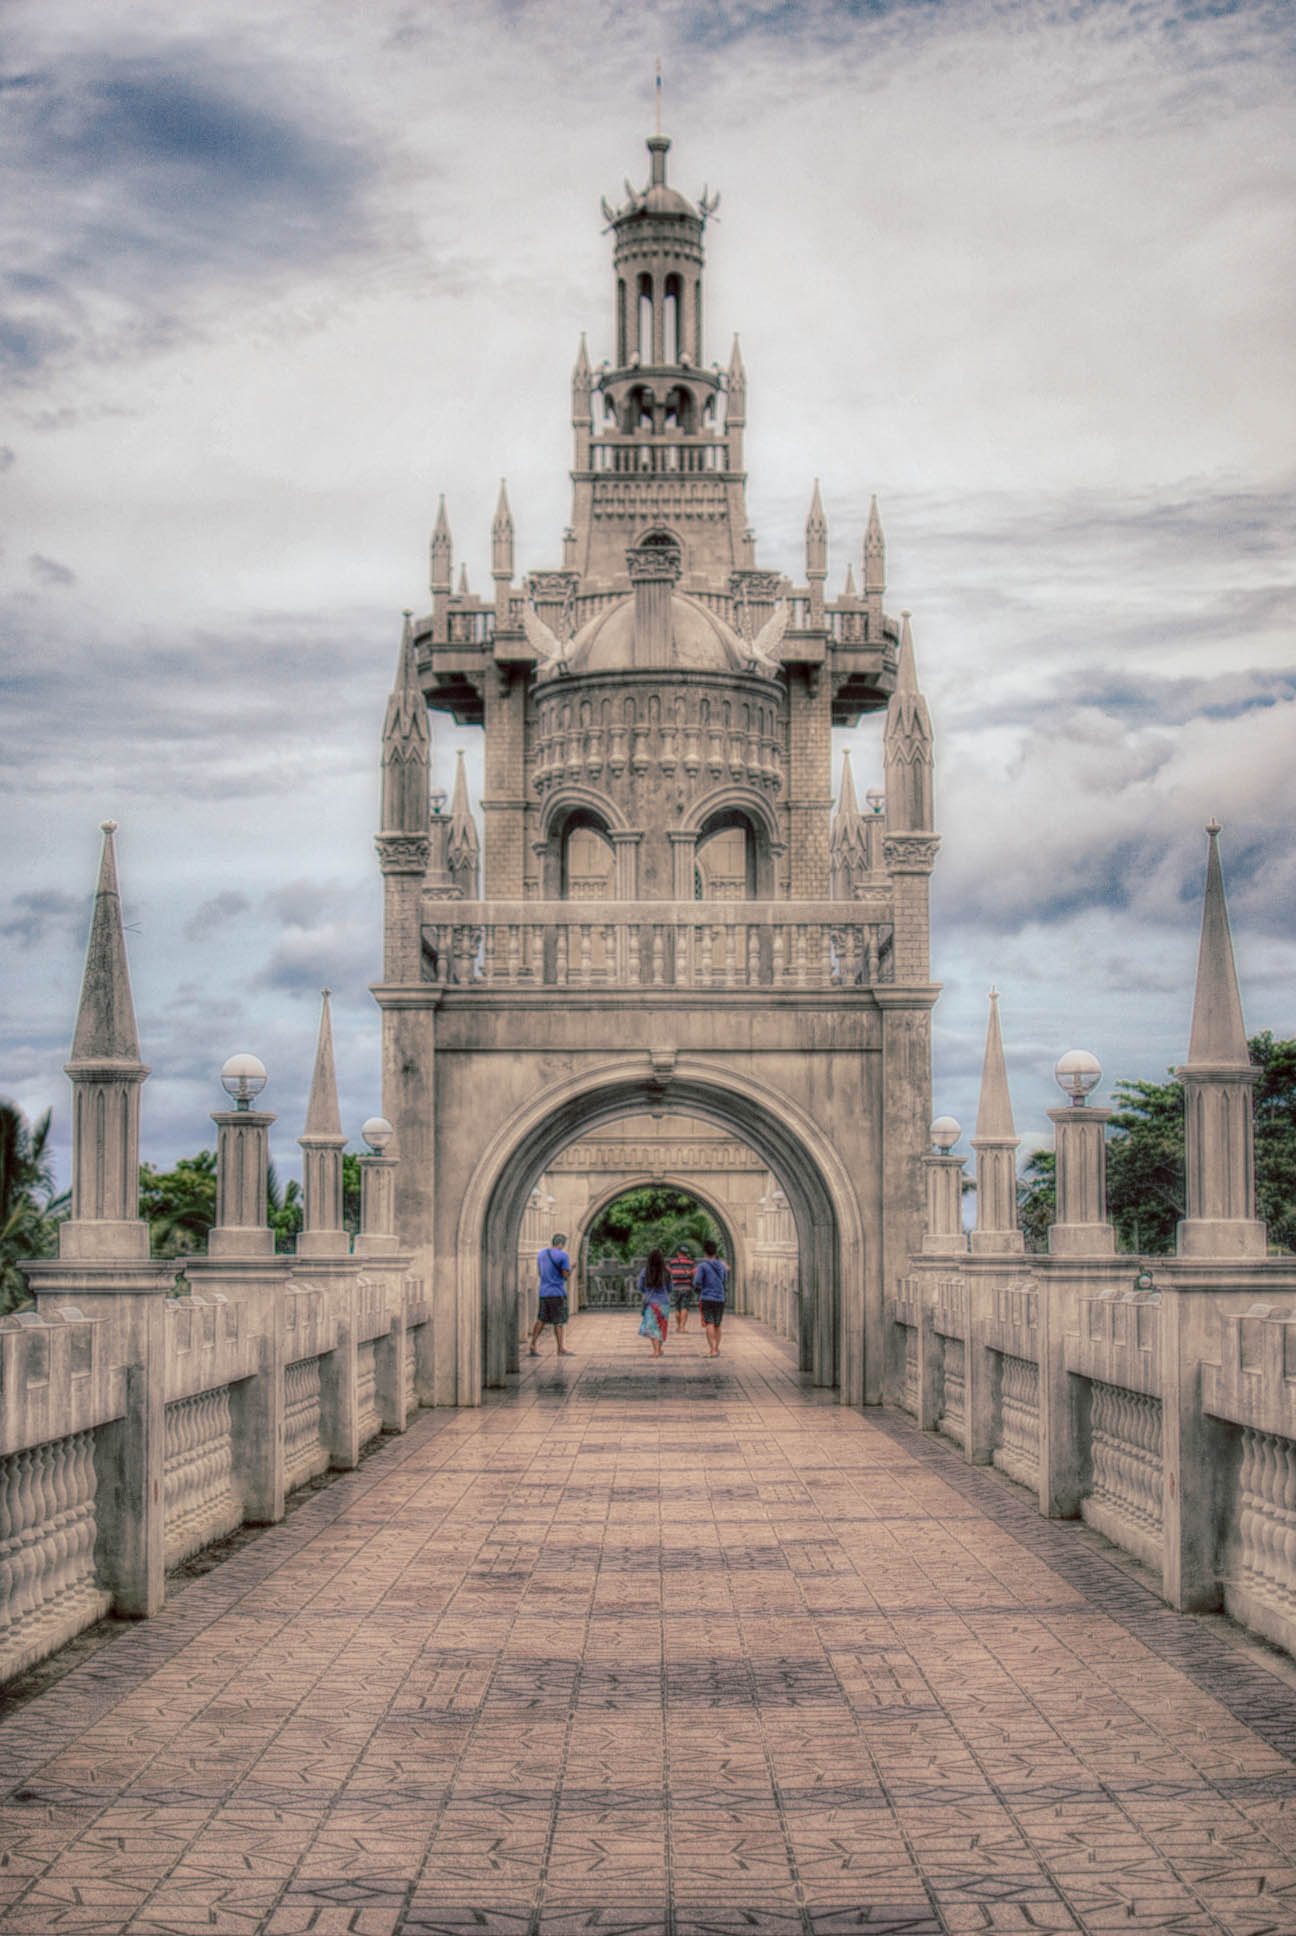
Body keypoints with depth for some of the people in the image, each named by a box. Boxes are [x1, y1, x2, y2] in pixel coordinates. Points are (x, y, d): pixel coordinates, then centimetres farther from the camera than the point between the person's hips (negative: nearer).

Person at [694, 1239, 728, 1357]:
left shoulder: (703, 1266, -7)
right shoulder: (721, 1266, 7)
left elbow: (697, 1283, -13)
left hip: (706, 1299, -4)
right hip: (720, 1299, 4)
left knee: (709, 1325, -9)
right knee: (717, 1326, 16)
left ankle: (713, 1350, -21)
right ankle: (716, 1349, 26)